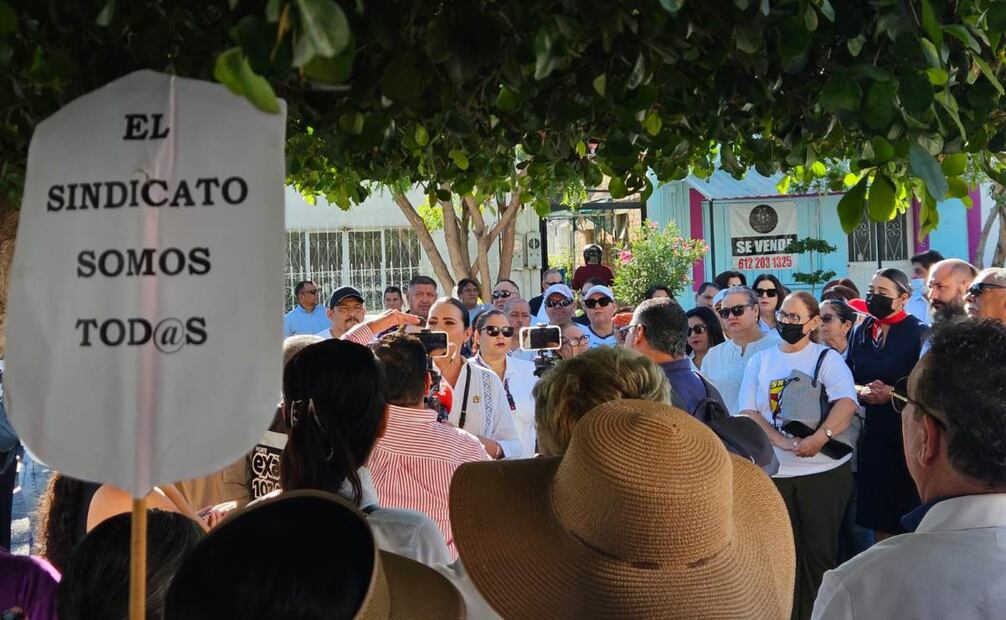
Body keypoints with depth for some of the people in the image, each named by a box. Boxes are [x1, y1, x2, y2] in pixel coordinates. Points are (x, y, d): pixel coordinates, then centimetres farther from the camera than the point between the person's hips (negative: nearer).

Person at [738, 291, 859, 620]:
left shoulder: (828, 358, 1)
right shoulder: (759, 361, 9)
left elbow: (846, 403, -14)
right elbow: (749, 412, 0)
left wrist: (819, 437, -31)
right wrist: (784, 442, -16)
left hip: (824, 470, -3)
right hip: (774, 471, 3)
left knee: (819, 549, 4)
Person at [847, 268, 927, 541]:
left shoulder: (918, 333, -5)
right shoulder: (861, 332, 9)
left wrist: (892, 393, -17)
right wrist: (861, 391, -8)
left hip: (908, 429, -4)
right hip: (873, 430, 4)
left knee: (907, 510, 1)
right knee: (877, 513, 8)